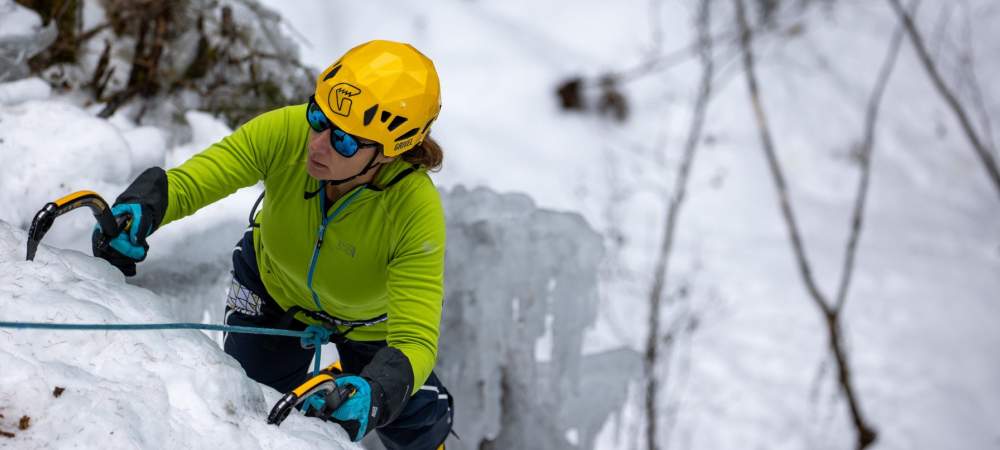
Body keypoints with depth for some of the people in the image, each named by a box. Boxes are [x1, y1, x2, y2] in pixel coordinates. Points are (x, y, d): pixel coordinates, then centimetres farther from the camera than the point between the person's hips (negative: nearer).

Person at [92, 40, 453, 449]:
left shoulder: (417, 210, -43)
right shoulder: (286, 132, -38)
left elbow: (415, 342, -45)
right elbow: (184, 183, -32)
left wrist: (373, 393, -66)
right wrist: (140, 206, -56)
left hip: (368, 320, -1)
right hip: (273, 284, 2)